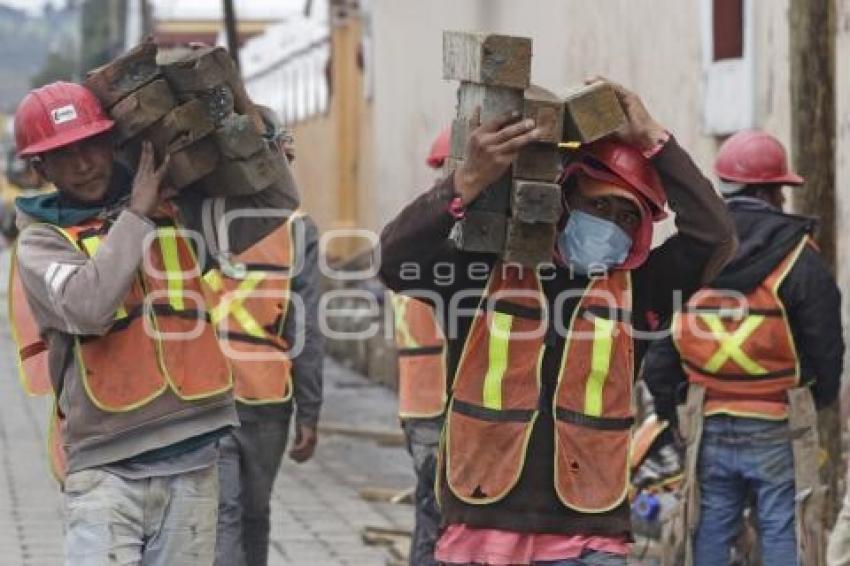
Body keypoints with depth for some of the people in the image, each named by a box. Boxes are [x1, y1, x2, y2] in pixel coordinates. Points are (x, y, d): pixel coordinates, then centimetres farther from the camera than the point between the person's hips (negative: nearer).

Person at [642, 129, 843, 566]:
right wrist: (822, 400, 11)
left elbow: (661, 348, 5)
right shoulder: (798, 259, -8)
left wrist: (666, 410, 14)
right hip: (777, 432, -4)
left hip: (709, 430, 4)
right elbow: (825, 348, -5)